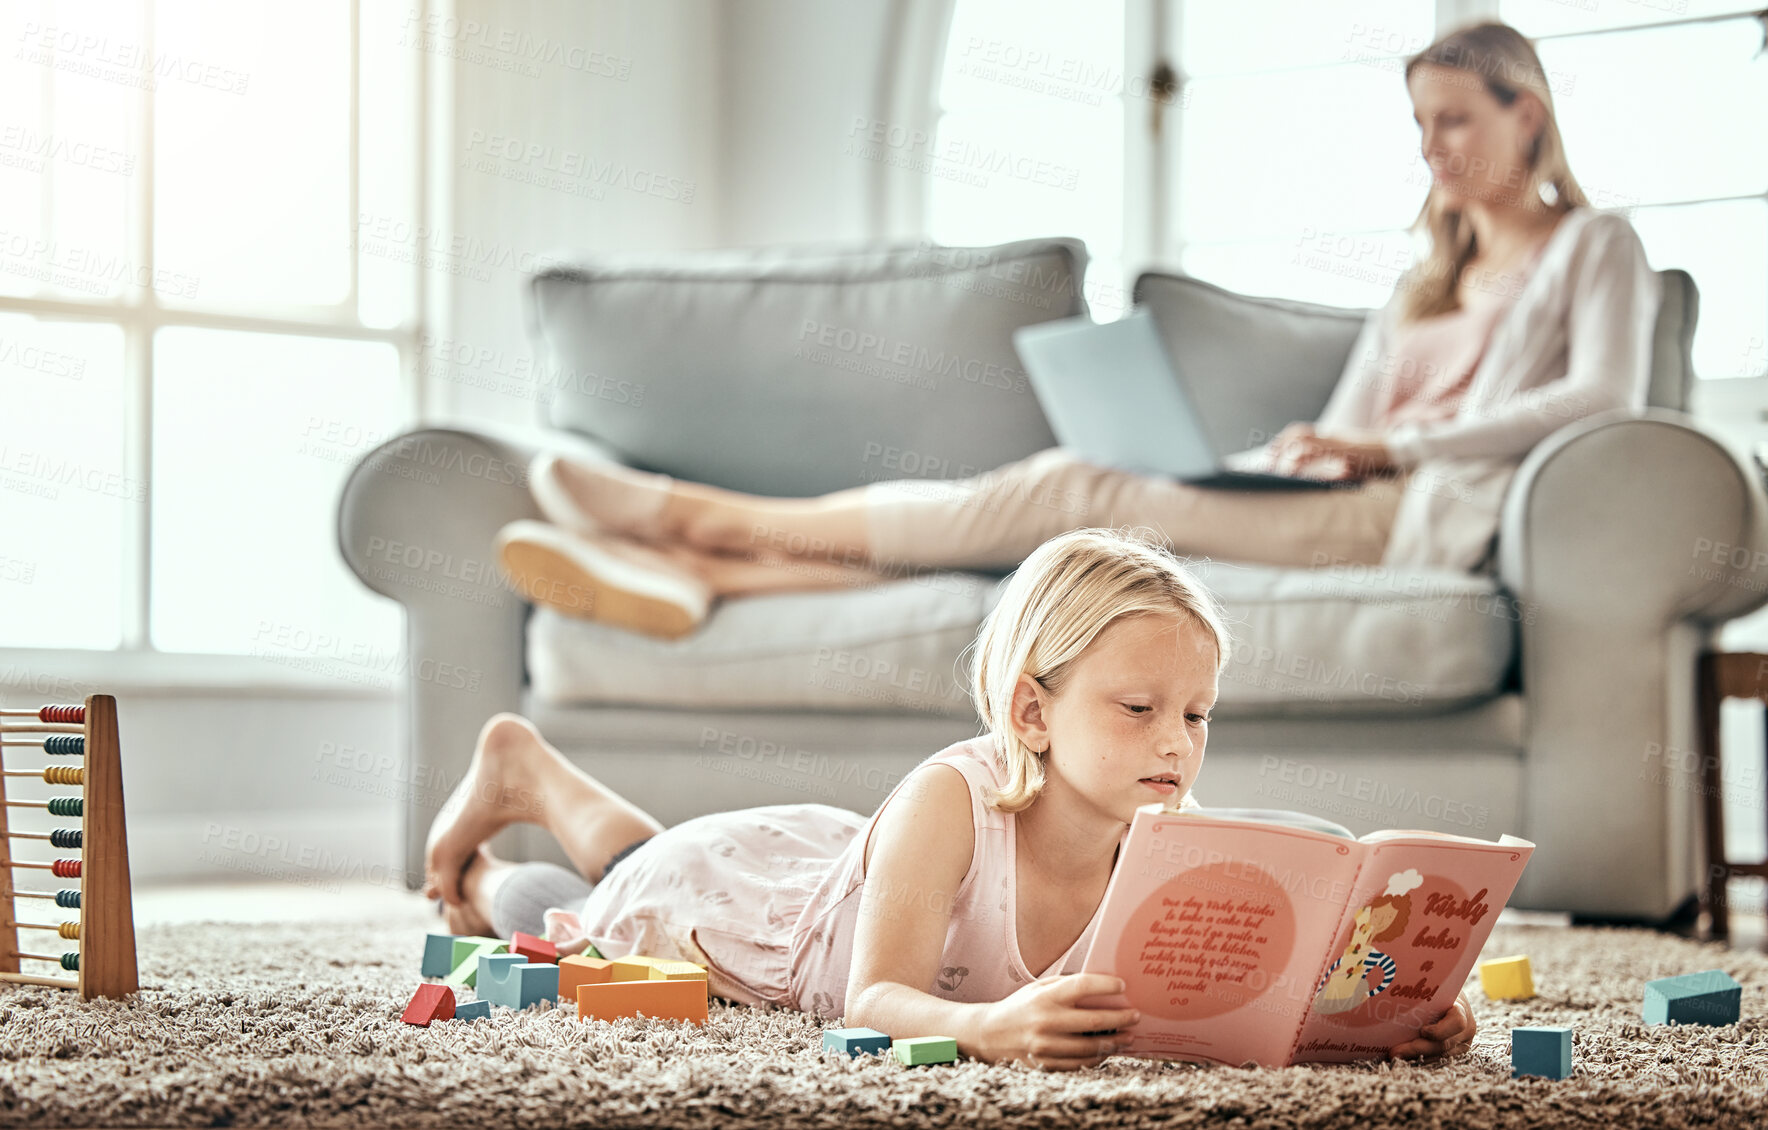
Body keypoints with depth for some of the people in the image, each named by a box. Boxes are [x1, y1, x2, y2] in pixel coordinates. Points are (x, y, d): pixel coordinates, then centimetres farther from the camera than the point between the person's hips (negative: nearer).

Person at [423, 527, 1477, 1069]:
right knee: (576, 921, 29)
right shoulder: (949, 801, -47)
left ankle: (539, 772, 62)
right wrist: (994, 1026, -72)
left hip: (832, 871, 5)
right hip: (731, 884, -5)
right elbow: (875, 1001, -52)